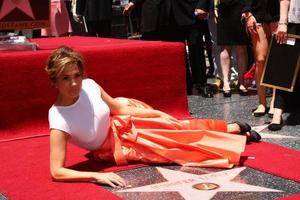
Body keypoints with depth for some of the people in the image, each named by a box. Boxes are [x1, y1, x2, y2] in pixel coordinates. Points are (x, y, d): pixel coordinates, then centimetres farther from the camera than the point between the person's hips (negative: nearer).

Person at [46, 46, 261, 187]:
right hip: (114, 147, -2)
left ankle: (235, 128, 31)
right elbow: (57, 171, -35)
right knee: (183, 148, 2)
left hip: (123, 124, 2)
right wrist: (97, 176, -44)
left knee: (180, 129, 8)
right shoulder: (58, 121, -35)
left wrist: (156, 113, 0)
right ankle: (236, 135, 19)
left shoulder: (89, 85, -23)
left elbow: (117, 107, -5)